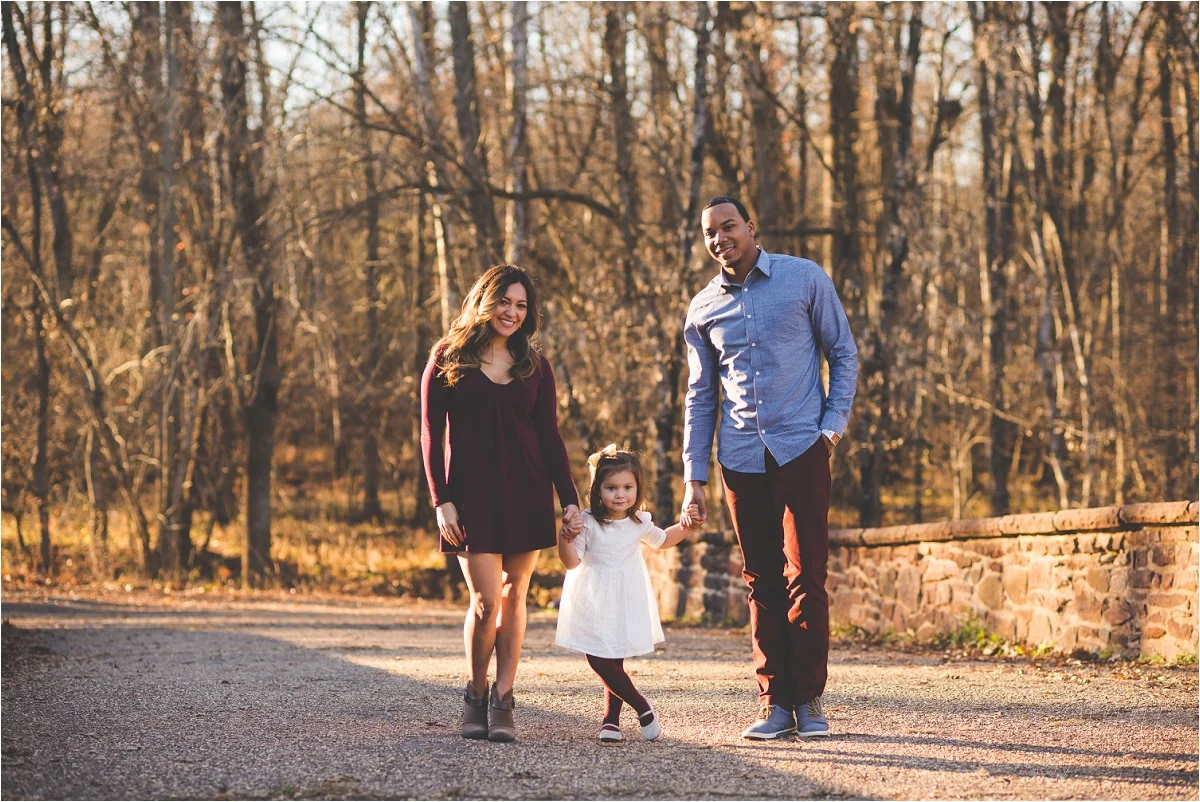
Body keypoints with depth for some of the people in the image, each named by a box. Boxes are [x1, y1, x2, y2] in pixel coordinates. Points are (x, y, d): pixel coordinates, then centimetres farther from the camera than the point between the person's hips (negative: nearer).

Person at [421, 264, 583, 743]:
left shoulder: (534, 366, 9)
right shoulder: (448, 359, 3)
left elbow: (549, 437, 10)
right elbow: (431, 435, 1)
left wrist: (570, 501, 2)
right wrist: (441, 501, -7)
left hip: (525, 493, 3)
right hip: (472, 492, -3)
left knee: (513, 598, 1)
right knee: (486, 600, -10)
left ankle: (502, 703, 6)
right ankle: (474, 697, 9)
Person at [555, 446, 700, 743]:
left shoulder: (639, 523, 1)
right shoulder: (587, 522, -10)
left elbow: (662, 540, 23)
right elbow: (572, 562, -11)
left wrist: (685, 526, 8)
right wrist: (565, 540, -30)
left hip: (625, 605, 2)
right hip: (593, 604, -2)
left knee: (613, 661, 0)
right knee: (598, 659, -8)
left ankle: (611, 718, 13)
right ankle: (641, 707, 7)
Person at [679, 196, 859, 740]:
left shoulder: (805, 280, 1)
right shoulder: (703, 309, 10)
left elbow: (843, 353, 7)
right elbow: (700, 396, 14)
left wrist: (834, 423, -5)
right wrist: (693, 477, 9)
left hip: (801, 449, -3)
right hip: (741, 459, 3)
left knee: (805, 577, -5)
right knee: (762, 583, 4)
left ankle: (809, 699, 3)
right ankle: (775, 703, 7)